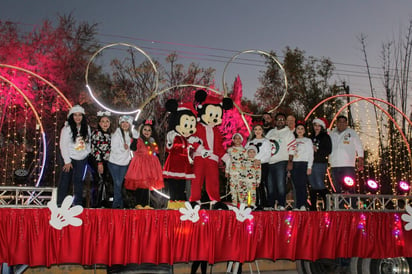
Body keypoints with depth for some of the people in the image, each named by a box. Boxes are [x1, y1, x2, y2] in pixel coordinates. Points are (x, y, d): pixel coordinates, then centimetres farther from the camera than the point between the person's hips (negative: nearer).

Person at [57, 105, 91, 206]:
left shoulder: (86, 128, 4)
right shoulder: (67, 128, -10)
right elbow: (63, 145, -10)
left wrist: (87, 153, 4)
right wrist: (67, 161, -11)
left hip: (82, 159, 4)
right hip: (70, 159, -3)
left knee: (78, 181, 9)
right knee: (65, 181, -3)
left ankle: (78, 203, 16)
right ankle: (60, 204, 6)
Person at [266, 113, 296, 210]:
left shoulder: (288, 133, 5)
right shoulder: (270, 132, 19)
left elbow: (292, 148, -4)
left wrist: (290, 161, -13)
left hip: (281, 162, -5)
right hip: (269, 162, 5)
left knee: (280, 184, -11)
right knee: (270, 185, 7)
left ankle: (281, 205, -6)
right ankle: (270, 205, 13)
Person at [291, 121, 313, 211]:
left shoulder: (308, 141, 12)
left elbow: (311, 155, 4)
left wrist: (309, 167, -7)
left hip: (303, 164, -3)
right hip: (294, 164, 3)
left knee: (302, 185, -13)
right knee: (296, 186, 0)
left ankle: (303, 205, -12)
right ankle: (297, 206, 1)